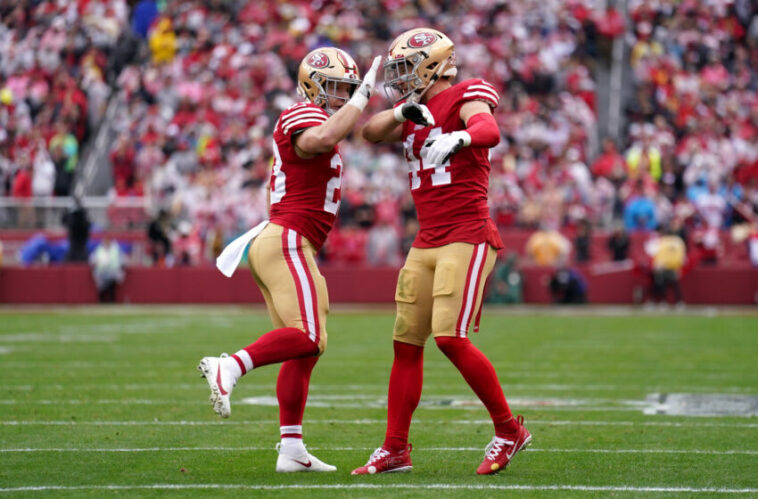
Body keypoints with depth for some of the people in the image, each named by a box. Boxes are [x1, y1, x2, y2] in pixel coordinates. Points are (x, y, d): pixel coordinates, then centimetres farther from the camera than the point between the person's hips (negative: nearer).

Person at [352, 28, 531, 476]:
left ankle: (509, 431, -3)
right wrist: (403, 111, -11)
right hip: (426, 242, 8)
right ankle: (395, 449, 13)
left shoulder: (464, 98, -5)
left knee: (451, 337, -17)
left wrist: (457, 139, -46)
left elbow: (489, 131, -25)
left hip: (467, 237, -8)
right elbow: (372, 132, 8)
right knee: (407, 343, 7)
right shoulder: (416, 113, 18)